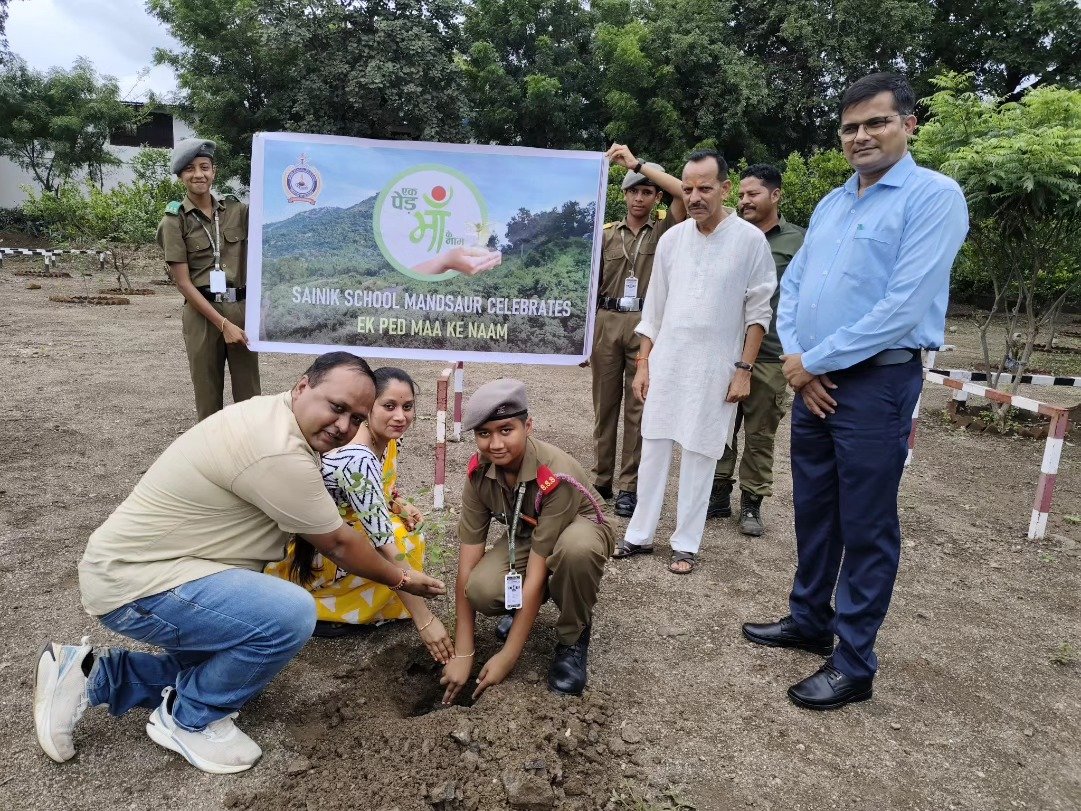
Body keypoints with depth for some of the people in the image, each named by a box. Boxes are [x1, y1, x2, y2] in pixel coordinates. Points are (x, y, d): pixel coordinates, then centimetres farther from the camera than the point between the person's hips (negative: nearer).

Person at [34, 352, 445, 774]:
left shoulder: (272, 414, 3)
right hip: (137, 585, -11)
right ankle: (188, 718, -1)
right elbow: (338, 545, -13)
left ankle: (93, 676, 18)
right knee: (292, 614, -27)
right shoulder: (279, 453, -27)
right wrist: (402, 579, 1)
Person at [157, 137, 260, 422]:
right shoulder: (175, 220, 0)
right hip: (202, 314, -2)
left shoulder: (237, 210, 7)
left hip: (241, 308, 2)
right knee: (208, 398, 7)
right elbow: (183, 282, -5)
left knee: (249, 395, 3)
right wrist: (222, 323, -12)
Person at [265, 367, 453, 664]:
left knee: (409, 530, -3)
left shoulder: (386, 439, -7)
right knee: (401, 542, -21)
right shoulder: (357, 459, -34)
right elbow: (386, 545, -35)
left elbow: (381, 491, 12)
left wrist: (402, 506, -12)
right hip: (300, 550, -8)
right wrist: (424, 618, -33)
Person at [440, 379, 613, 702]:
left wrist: (507, 657, -28)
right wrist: (462, 654, -19)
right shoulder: (479, 472, -20)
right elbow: (467, 565, -19)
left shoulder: (557, 476, -35)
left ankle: (573, 638, -12)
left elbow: (536, 573, -33)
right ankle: (525, 610, 7)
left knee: (575, 547, -42)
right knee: (481, 590, -30)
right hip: (524, 538, 4)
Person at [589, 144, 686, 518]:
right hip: (607, 321, 2)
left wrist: (638, 163, -10)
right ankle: (600, 478, 17)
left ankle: (630, 485, 7)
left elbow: (684, 193, -11)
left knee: (638, 406, 1)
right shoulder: (606, 233, 11)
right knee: (605, 403, 8)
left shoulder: (664, 230, 5)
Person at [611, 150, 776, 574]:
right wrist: (643, 364, 7)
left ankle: (686, 543, 17)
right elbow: (654, 308, 9)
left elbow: (758, 311, -3)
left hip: (715, 367, -3)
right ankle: (640, 534, 19)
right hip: (665, 361, 4)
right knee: (653, 448, 8)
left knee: (699, 455, 4)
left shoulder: (750, 240, -6)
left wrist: (744, 369, -7)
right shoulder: (671, 238, 5)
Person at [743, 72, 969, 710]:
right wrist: (797, 361, -5)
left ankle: (854, 663, 16)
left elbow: (905, 306, -19)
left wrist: (814, 361, -13)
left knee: (867, 527, 2)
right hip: (815, 381, 7)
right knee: (814, 512, 16)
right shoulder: (830, 205, 14)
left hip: (876, 382, -7)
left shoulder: (934, 196, -9)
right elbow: (792, 287, 12)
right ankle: (810, 622, 34)